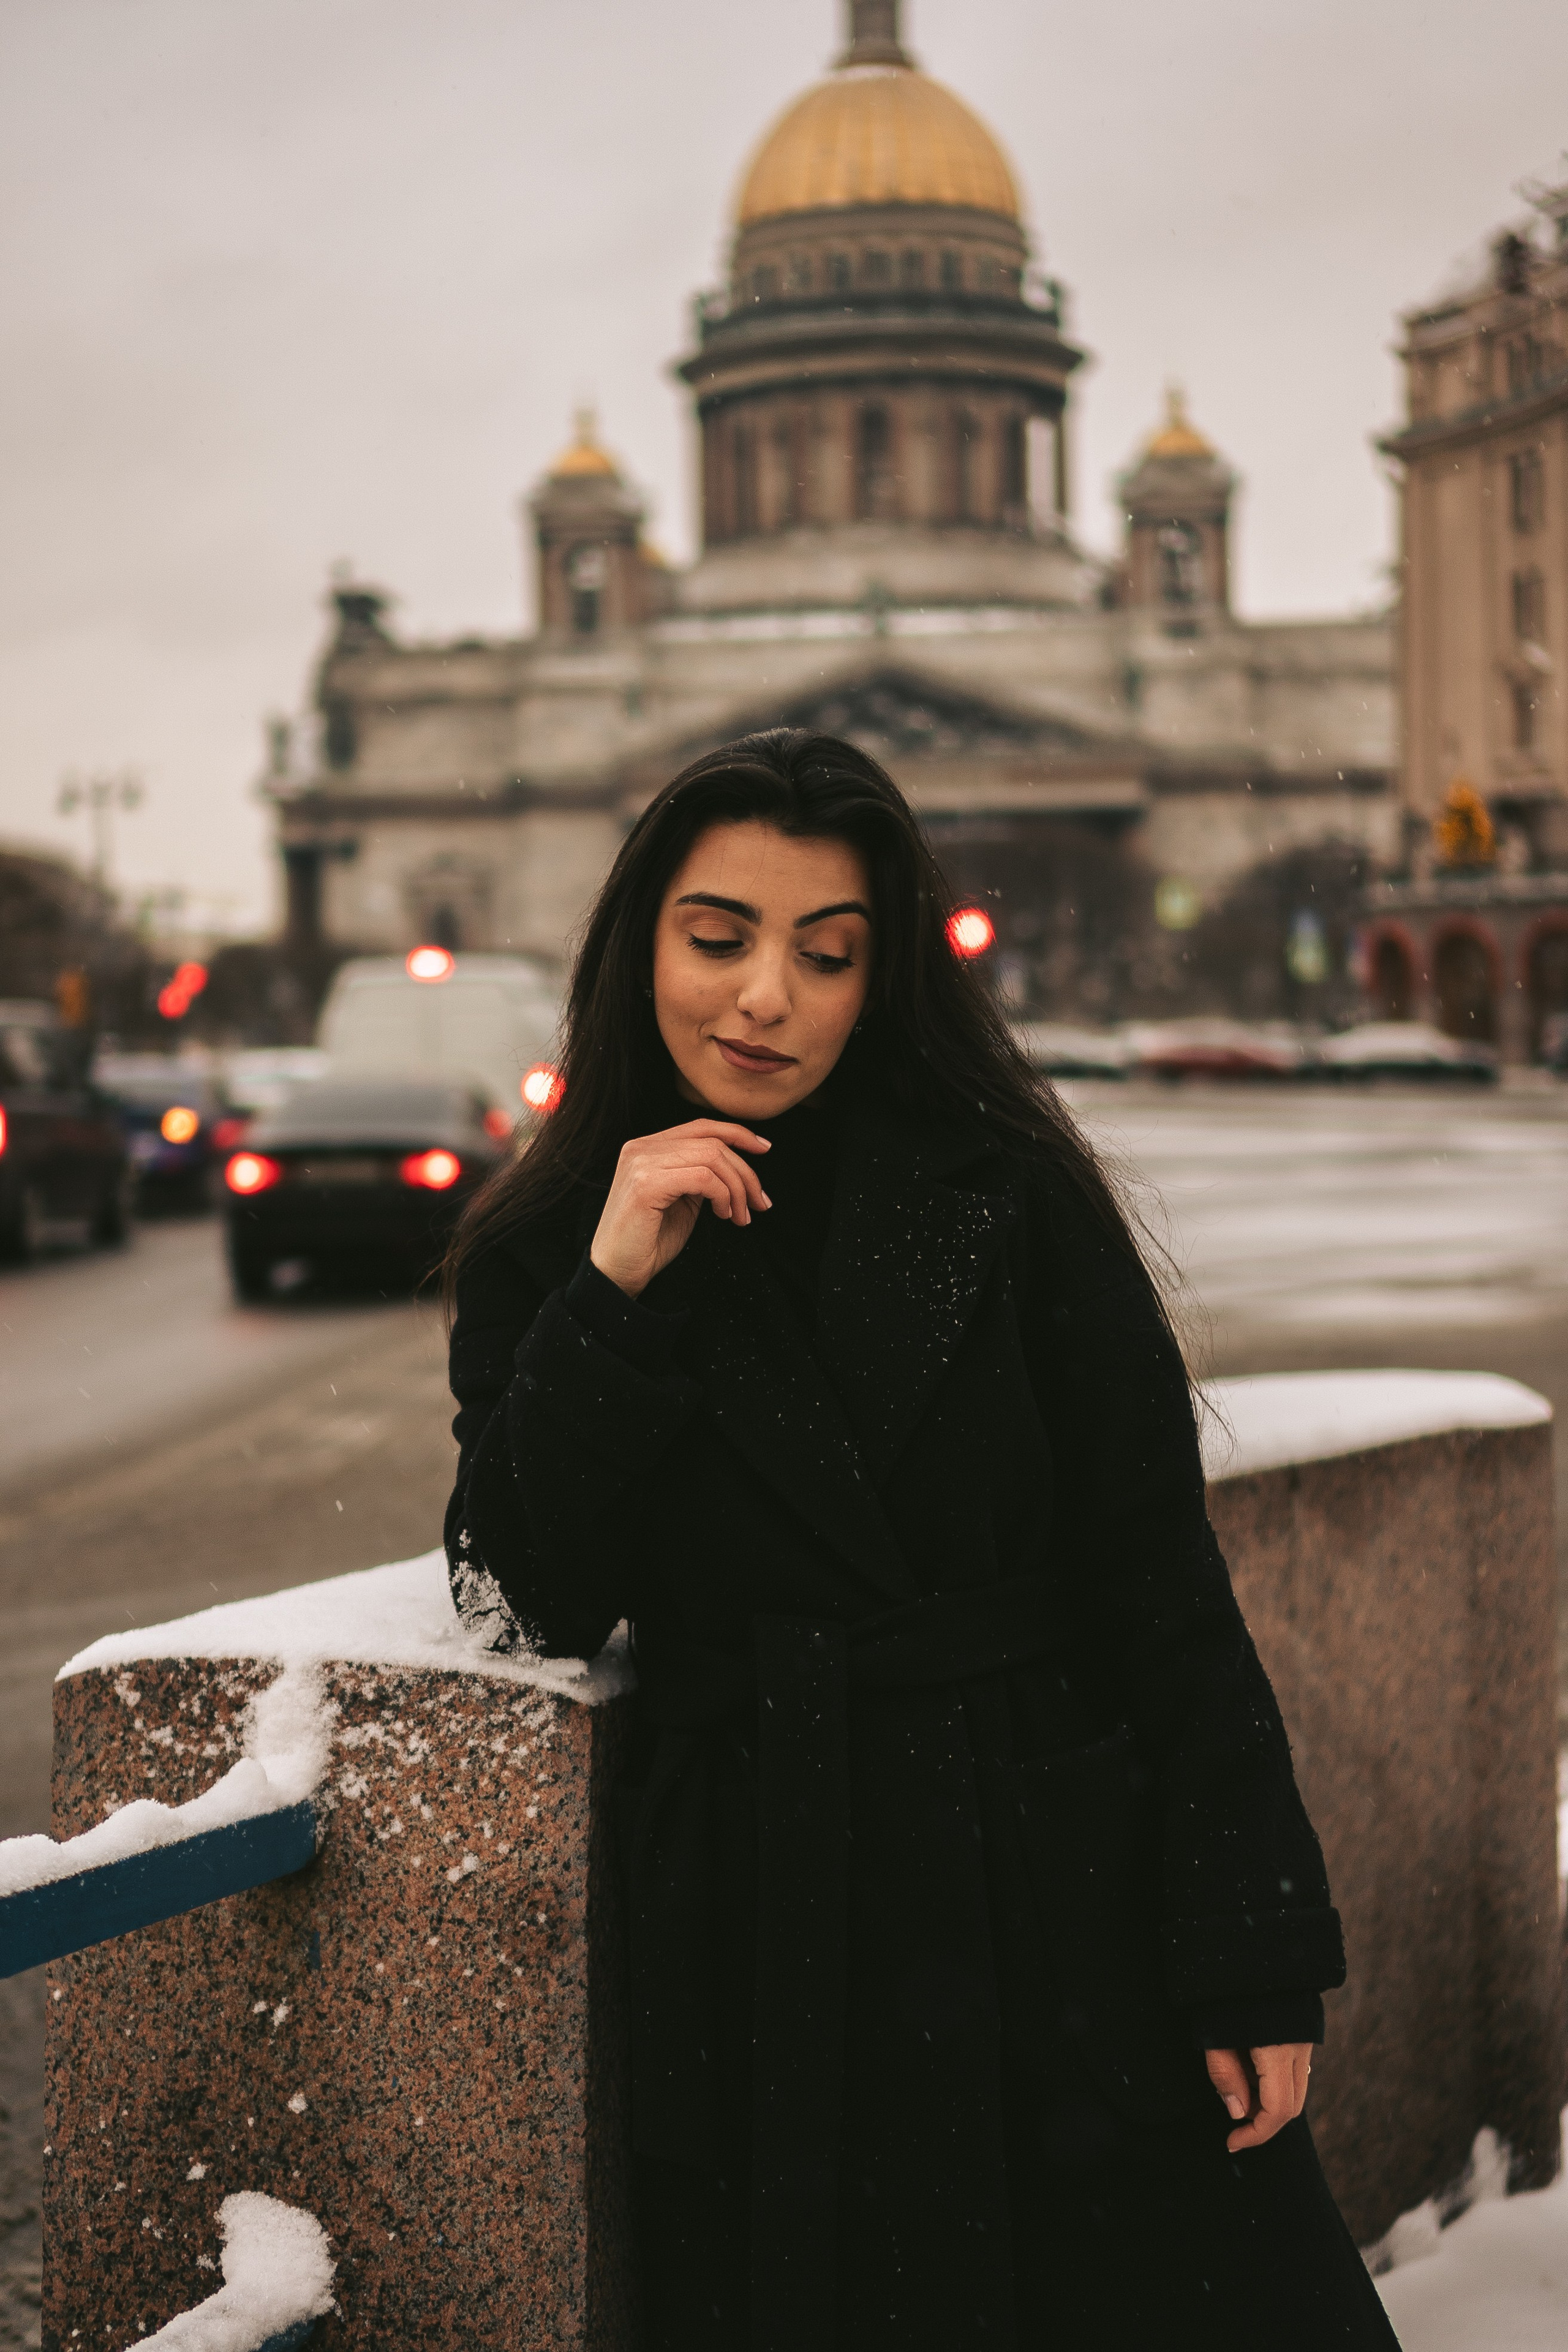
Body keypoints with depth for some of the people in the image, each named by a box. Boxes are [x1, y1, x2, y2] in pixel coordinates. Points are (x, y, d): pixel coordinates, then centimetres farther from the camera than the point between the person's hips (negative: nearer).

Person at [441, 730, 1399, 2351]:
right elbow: (529, 1606, -5)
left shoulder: (1007, 1197, -3)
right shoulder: (542, 1253, 3)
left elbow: (1160, 1579, -4)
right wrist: (616, 1290, -15)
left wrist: (1253, 1954, -7)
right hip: (760, 1951, 1)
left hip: (1071, 1905, 0)